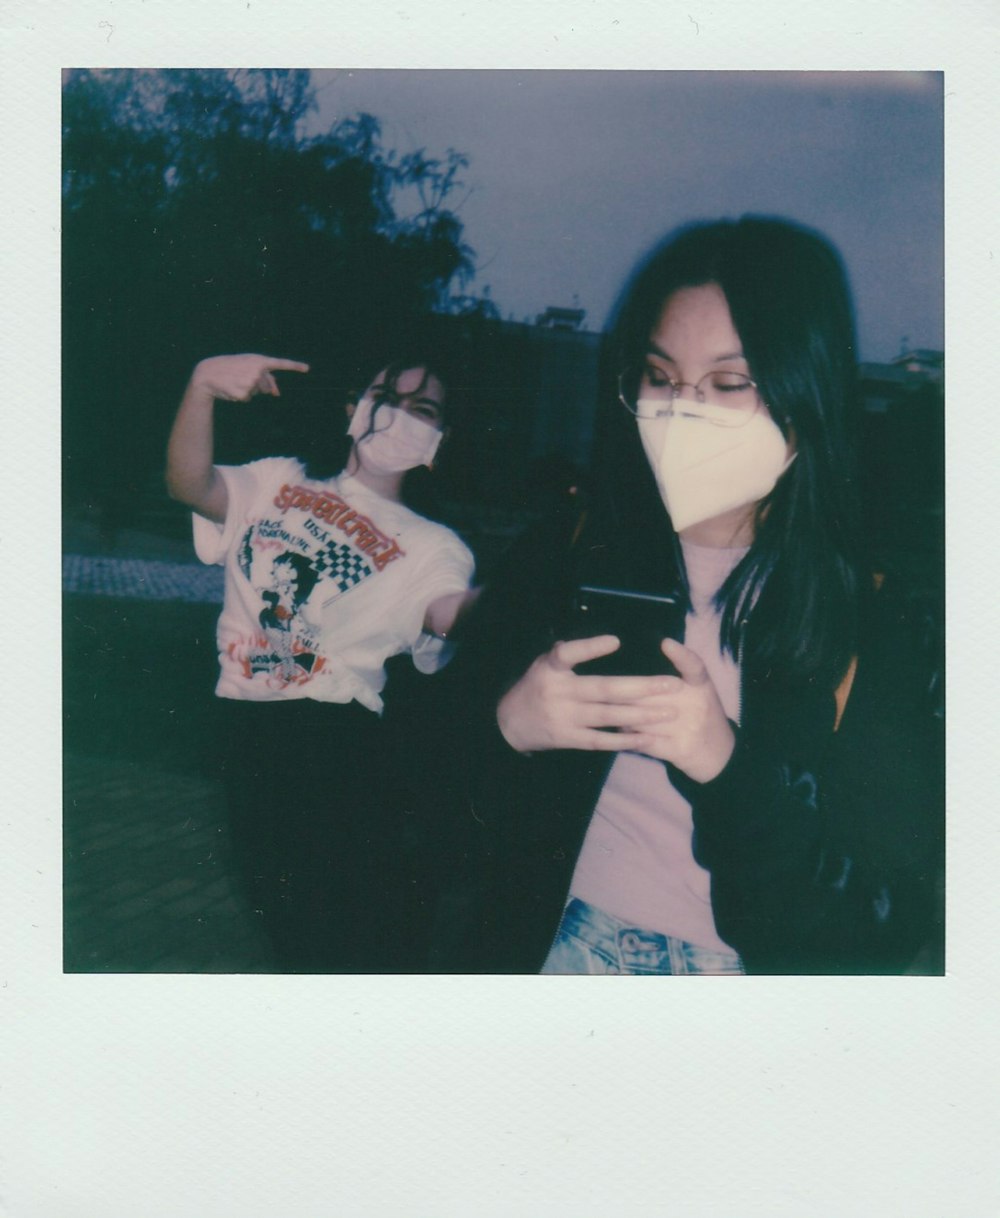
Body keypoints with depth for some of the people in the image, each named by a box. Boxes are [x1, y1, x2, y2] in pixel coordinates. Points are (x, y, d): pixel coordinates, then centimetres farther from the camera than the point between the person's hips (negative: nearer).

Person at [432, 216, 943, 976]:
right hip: (545, 945, 1)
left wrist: (731, 767, -17)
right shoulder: (569, 557, 5)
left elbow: (891, 925, -3)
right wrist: (504, 729, -15)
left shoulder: (867, 626, 0)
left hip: (746, 967, -1)